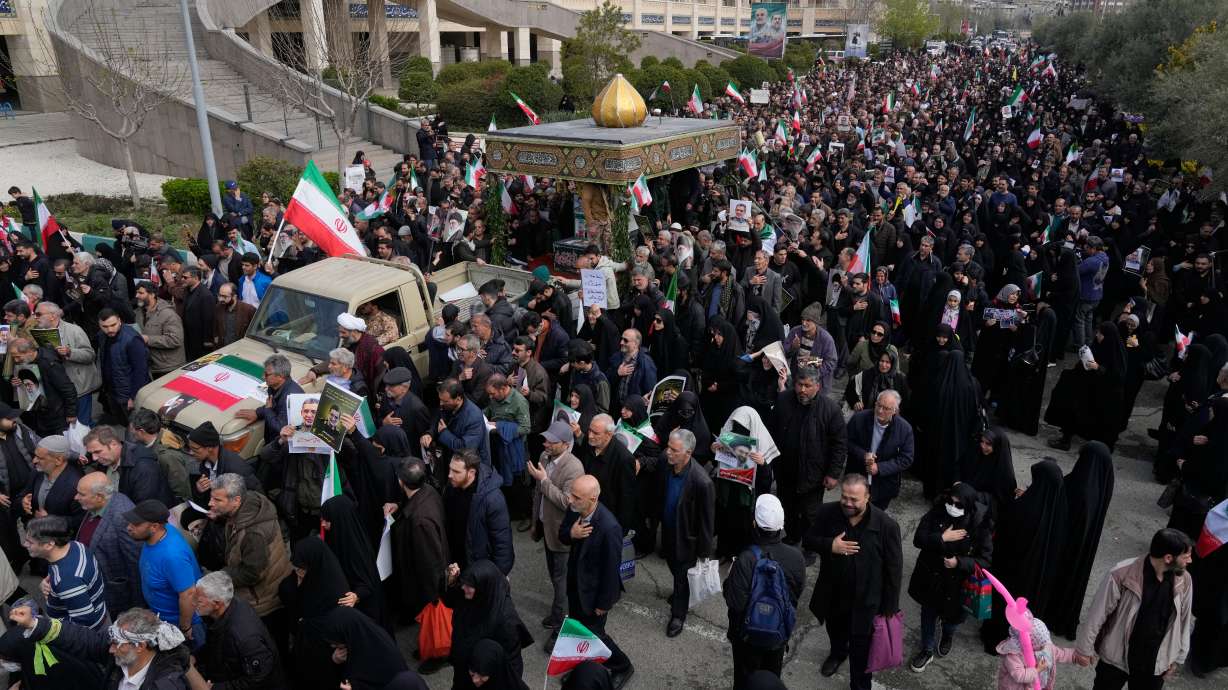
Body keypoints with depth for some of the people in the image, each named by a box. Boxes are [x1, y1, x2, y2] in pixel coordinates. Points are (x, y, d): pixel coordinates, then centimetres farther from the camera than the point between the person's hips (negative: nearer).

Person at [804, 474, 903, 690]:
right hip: (832, 593, 4)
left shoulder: (886, 525, -24)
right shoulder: (827, 513, -17)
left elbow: (894, 569, -13)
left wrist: (889, 606, -9)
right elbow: (809, 539, -3)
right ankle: (838, 653, 64)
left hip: (865, 600, -4)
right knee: (835, 630, 32)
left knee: (861, 650, 11)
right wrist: (830, 546, -25)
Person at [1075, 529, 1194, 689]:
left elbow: (1184, 621, 3)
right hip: (1116, 658, -3)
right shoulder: (1122, 574, -26)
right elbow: (1097, 614, -16)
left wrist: (1177, 658, 11)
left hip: (1154, 663, 3)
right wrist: (1084, 648, -8)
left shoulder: (1184, 580, -12)